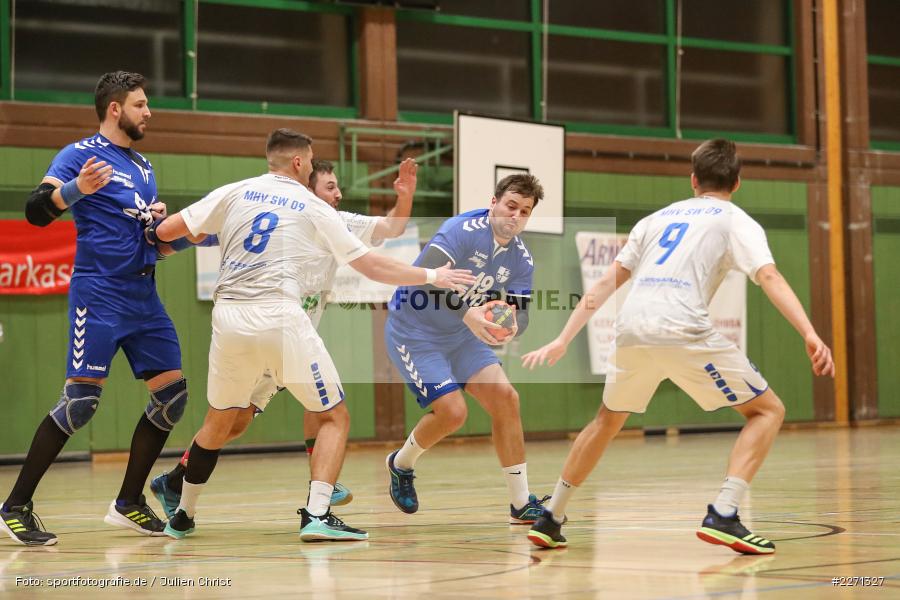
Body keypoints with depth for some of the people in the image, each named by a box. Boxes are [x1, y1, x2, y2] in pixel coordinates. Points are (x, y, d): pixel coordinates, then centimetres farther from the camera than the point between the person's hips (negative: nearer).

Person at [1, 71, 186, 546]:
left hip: (144, 295, 8)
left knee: (172, 393, 3)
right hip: (99, 295, -8)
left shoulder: (143, 166, 19)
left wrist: (159, 220, 4)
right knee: (82, 400, -14)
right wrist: (77, 188, -34)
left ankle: (128, 504, 14)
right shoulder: (81, 154, -4)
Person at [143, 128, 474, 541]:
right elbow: (372, 267, 11)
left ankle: (182, 517, 30)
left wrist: (152, 234, 33)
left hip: (229, 317, 4)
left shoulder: (234, 193, 12)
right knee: (335, 417, 7)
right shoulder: (316, 210, 8)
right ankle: (317, 514, -11)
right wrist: (432, 276, 22)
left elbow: (164, 232, 9)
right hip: (279, 317, -4)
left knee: (219, 422, 23)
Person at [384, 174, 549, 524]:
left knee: (505, 399, -6)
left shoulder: (521, 260, -2)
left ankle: (522, 504, 1)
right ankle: (401, 465, 15)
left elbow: (521, 313, -4)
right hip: (413, 332, -7)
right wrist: (467, 313, -45)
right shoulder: (464, 230, -24)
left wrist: (511, 328, -29)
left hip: (460, 336, 7)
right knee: (452, 411, -17)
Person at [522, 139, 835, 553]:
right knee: (767, 410, 7)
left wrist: (562, 342, 22)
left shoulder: (658, 218, 26)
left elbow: (605, 284, 22)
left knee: (608, 421, 30)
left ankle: (550, 519, 31)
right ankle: (723, 515, -9)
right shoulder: (735, 221, 13)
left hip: (631, 331, 5)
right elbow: (769, 277, -6)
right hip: (683, 332, -5)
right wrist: (811, 336, -16)